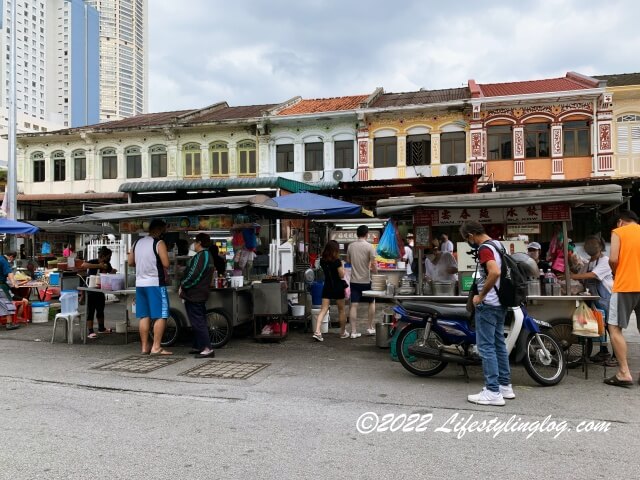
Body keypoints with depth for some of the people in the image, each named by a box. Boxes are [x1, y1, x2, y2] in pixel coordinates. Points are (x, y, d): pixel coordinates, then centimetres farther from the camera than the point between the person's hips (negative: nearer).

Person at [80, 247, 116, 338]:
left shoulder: (107, 265, 6)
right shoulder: (94, 262, -16)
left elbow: (111, 273, 19)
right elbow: (83, 265, -33)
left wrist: (113, 272, -6)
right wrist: (98, 266, -35)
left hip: (100, 290, 7)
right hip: (90, 290, -7)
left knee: (100, 309, 17)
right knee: (90, 311, -6)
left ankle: (101, 328, 32)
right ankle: (90, 332, -5)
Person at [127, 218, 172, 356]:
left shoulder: (137, 242, 10)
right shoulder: (159, 243, -10)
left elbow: (130, 262, 16)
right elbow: (166, 264, -17)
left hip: (140, 283, 7)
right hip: (155, 283, -7)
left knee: (144, 316, 11)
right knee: (161, 316, -2)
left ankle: (144, 347, 14)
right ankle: (156, 347, -4)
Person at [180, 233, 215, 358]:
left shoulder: (200, 256, -19)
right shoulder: (208, 256, 14)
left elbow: (193, 276, -23)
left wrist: (182, 285, -8)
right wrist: (184, 285, 17)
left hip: (193, 295, -11)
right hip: (201, 294, 11)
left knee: (198, 322, -9)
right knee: (200, 321, 16)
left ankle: (207, 349, -11)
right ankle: (198, 346, 24)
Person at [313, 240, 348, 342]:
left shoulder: (322, 260, 1)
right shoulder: (337, 261, -15)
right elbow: (342, 275, -12)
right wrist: (342, 266, 2)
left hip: (327, 286, 4)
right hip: (338, 287, -4)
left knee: (323, 309, 0)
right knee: (341, 310, 13)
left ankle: (317, 331, -17)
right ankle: (343, 332, 26)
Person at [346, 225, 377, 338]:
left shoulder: (351, 246, 2)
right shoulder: (369, 246, -11)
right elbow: (373, 264, -13)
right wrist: (374, 270, 7)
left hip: (354, 280, 3)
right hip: (365, 280, -3)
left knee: (354, 305, 3)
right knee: (372, 302, 17)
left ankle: (353, 331, 3)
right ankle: (370, 328, 21)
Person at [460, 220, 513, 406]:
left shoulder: (484, 248, -17)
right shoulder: (497, 245, 13)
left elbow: (494, 273, -33)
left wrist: (480, 296, -22)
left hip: (488, 305, -10)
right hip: (500, 303, 10)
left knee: (486, 347, -4)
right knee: (499, 344, 15)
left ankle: (493, 392, -1)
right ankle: (505, 385, 23)